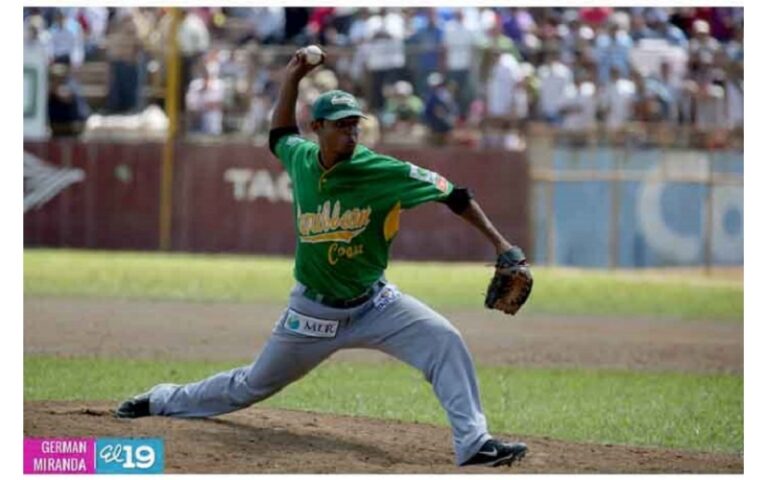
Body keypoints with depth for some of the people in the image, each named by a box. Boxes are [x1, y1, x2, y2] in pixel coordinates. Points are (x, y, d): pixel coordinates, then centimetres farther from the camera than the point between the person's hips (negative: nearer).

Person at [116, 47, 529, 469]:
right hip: (313, 308, 2)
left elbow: (452, 196, -17)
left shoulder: (383, 171, -19)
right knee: (252, 385, 16)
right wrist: (292, 79, 6)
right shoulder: (300, 158, -7)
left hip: (372, 303, -2)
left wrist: (499, 243, -22)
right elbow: (279, 134, 18)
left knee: (445, 341, -25)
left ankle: (474, 443, -25)